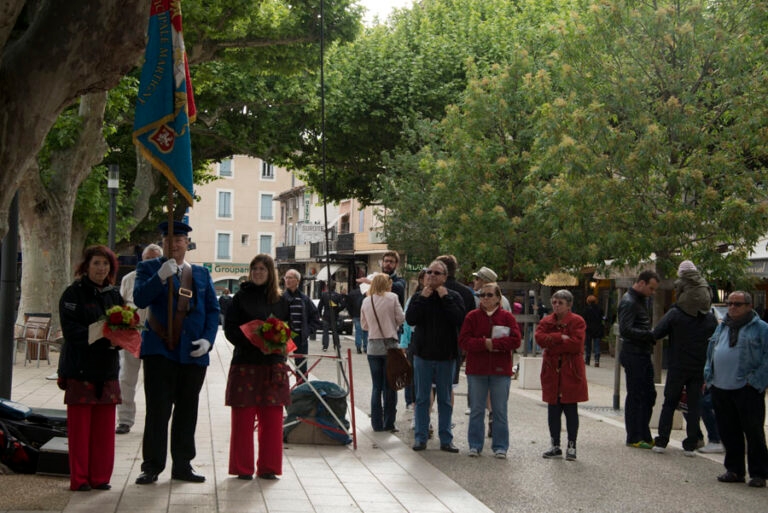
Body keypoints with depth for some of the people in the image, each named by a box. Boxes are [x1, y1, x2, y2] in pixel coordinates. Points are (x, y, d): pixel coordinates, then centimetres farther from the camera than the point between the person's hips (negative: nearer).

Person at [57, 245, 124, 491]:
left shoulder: (114, 295, 13)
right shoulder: (73, 293, -4)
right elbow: (71, 330, -14)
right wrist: (103, 337, -25)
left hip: (107, 369, 5)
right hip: (80, 368, -5)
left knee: (105, 426, 7)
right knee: (79, 426, 1)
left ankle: (101, 477, 16)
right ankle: (79, 478, 9)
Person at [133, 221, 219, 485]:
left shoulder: (201, 273, 14)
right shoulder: (149, 268, 5)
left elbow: (213, 309, 11)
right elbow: (140, 299, -11)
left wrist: (208, 339, -4)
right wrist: (160, 277, -25)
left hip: (193, 353, 3)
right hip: (159, 350, -3)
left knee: (187, 412, 9)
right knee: (157, 411, -2)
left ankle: (182, 465, 19)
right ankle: (152, 466, 7)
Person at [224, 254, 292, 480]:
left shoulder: (281, 301, 10)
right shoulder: (241, 297, 4)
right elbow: (230, 328, 0)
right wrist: (249, 339, -17)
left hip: (273, 365, 2)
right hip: (245, 363, -2)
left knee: (272, 419, 3)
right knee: (243, 419, -1)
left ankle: (268, 467, 13)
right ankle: (243, 468, 10)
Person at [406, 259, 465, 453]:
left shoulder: (453, 297, 0)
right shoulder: (418, 297, 4)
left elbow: (460, 320, -16)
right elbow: (410, 319, -12)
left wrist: (445, 298, -16)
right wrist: (423, 298, -15)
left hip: (446, 356, -1)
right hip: (423, 355, 1)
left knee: (445, 400, 8)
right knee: (422, 399, 6)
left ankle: (446, 439, 14)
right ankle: (420, 437, 14)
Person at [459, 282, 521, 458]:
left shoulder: (507, 317, 3)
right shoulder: (472, 316, 4)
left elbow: (515, 340, -8)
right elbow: (463, 341, -6)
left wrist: (494, 343, -17)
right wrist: (484, 344, -18)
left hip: (500, 371, 0)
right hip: (476, 370, 1)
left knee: (500, 411, 4)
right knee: (476, 410, 6)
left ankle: (500, 446, 13)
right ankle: (475, 445, 15)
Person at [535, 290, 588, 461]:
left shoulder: (577, 321, -3)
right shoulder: (546, 321, 9)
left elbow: (576, 344, -17)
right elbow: (539, 337, -9)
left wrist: (551, 342, -11)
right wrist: (561, 337, -18)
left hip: (571, 371, -4)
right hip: (551, 371, 4)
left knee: (571, 409, 2)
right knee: (553, 410, 7)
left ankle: (571, 447, 11)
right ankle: (555, 446, 17)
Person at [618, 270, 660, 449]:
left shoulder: (641, 300, 16)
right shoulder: (629, 302, -14)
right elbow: (625, 330, -24)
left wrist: (652, 335, 3)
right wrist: (650, 335, -25)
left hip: (643, 354, 10)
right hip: (633, 355, -10)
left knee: (649, 394, 13)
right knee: (635, 396, -2)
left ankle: (644, 435, 21)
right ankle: (634, 438, 6)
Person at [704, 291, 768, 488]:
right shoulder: (722, 327, 16)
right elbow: (711, 352, 22)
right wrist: (709, 376, 11)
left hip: (747, 390, -6)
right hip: (720, 389, 6)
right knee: (728, 432, 11)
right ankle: (734, 470, 22)